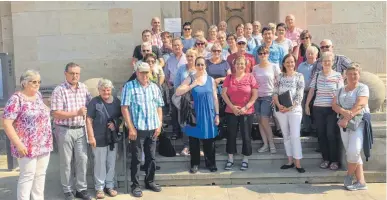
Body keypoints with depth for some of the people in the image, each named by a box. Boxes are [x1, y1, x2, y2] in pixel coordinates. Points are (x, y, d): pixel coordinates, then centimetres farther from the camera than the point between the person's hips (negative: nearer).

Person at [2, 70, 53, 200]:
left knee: (40, 175, 12)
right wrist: (18, 144, -21)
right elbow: (6, 123, -18)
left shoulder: (38, 95, 9)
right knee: (27, 176, 0)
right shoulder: (16, 99, -13)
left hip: (44, 145, 7)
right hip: (27, 147, -7)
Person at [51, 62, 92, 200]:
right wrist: (76, 113, -20)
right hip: (65, 130, -4)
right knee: (66, 162, 7)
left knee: (82, 159, 7)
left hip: (80, 130, 4)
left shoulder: (84, 88, 5)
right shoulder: (59, 90, -10)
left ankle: (81, 189, 19)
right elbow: (56, 114, -15)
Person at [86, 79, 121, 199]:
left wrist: (116, 124, -6)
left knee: (111, 163, 12)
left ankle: (110, 186, 26)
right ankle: (99, 188, 18)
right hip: (99, 138, -4)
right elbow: (89, 120, -9)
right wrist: (91, 136, -13)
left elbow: (121, 117, 15)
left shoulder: (117, 101, 5)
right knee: (99, 164, 5)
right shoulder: (94, 102, -7)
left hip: (113, 138, 4)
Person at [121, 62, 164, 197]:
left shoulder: (154, 87, 11)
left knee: (151, 157, 13)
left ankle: (150, 181, 28)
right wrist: (131, 128, -13)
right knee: (136, 158, 4)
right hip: (137, 128, -4)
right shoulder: (129, 86, -5)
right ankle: (135, 185, 15)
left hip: (153, 128, 5)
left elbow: (159, 107, 14)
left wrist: (159, 125, 5)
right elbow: (124, 108, -9)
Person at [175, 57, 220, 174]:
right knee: (194, 139, 6)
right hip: (195, 114, -1)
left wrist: (217, 114, 2)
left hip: (208, 114, 1)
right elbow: (178, 93, -11)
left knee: (209, 139, 8)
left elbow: (215, 98, 6)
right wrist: (193, 85, -17)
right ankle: (195, 163, 20)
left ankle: (210, 163, 22)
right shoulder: (190, 79, -1)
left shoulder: (211, 80, 5)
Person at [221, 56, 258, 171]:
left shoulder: (250, 77, -1)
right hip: (231, 112, 2)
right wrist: (232, 106, -10)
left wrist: (246, 107, -12)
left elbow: (255, 95, -3)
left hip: (247, 112, -1)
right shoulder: (229, 78, 4)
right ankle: (230, 159, 19)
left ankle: (245, 160, 17)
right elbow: (224, 94, 1)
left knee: (246, 136, 4)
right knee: (231, 135, 7)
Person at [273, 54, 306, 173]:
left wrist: (289, 107, -14)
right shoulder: (280, 76, 8)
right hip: (281, 110, 4)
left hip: (294, 110, -3)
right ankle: (290, 161, 18)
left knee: (295, 136, -7)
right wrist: (279, 105, -13)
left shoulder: (299, 76, -1)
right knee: (286, 135, 9)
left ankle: (298, 164, -3)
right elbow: (275, 93, 4)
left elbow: (300, 95, -7)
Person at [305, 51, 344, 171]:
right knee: (321, 134, 6)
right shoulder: (317, 75, 7)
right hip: (318, 108, 3)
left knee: (331, 134, -5)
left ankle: (334, 160, 9)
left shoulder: (338, 76, 0)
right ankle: (326, 159, 18)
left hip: (332, 109, -3)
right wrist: (307, 105, 7)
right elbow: (311, 91, 10)